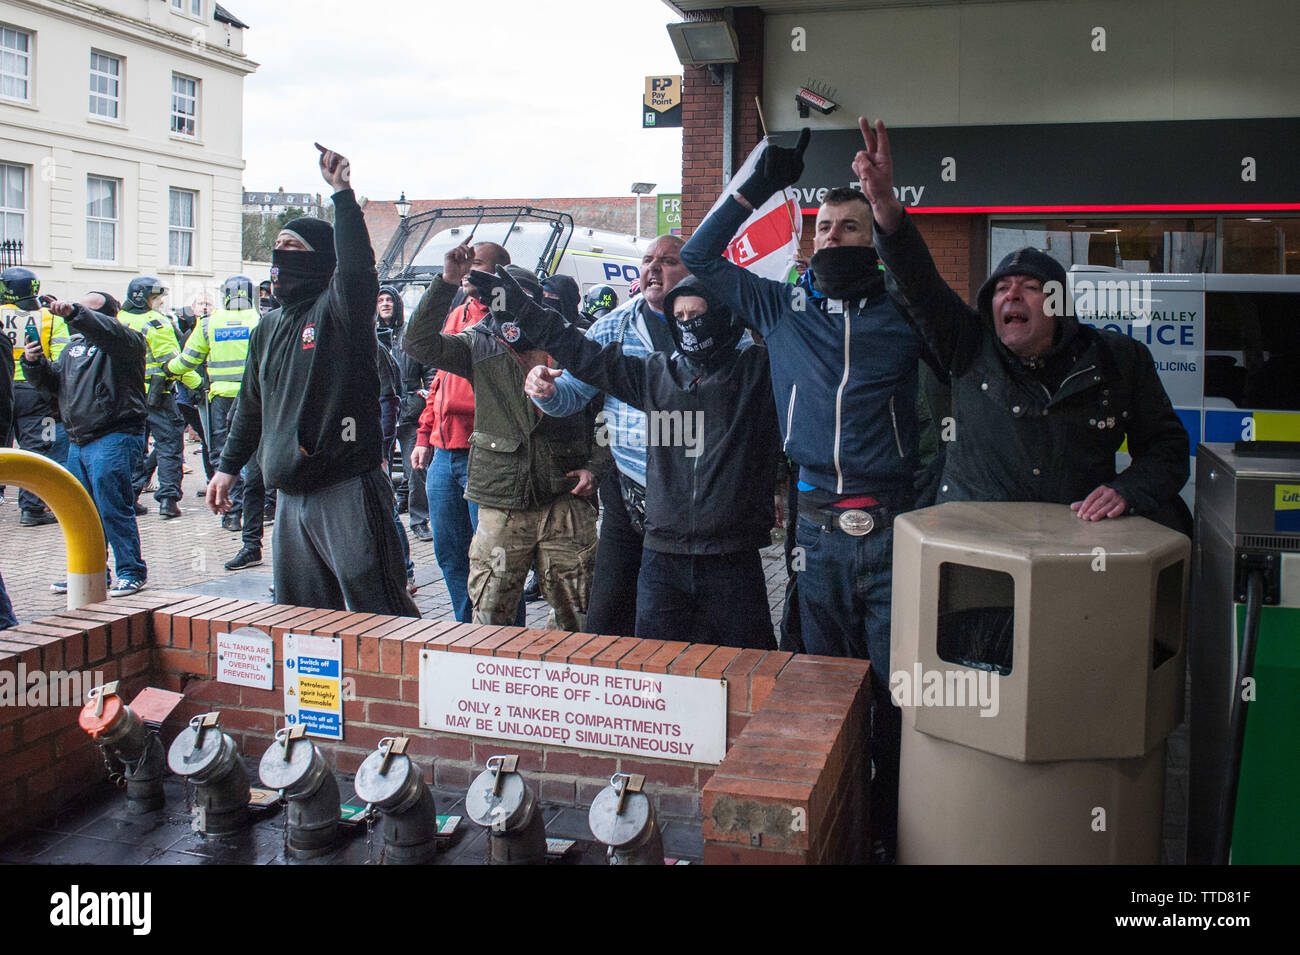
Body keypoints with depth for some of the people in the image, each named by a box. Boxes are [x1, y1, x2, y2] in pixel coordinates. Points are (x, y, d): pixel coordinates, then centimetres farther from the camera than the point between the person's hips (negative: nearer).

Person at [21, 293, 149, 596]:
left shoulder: (125, 340, -5)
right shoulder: (75, 345, 21)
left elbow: (109, 331, -28)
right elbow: (53, 381, 22)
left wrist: (75, 314, -40)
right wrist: (34, 363, 3)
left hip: (114, 438, -8)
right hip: (79, 442, 8)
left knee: (112, 508, -9)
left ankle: (132, 571, 1)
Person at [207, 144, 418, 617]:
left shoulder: (340, 308, -5)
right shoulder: (268, 327, 17)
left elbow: (356, 266, -28)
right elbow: (252, 405, 27)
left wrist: (343, 194, -29)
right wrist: (228, 465, 28)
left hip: (348, 491, -8)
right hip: (290, 497, 8)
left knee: (378, 613, -7)